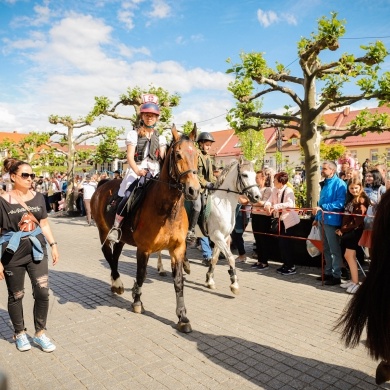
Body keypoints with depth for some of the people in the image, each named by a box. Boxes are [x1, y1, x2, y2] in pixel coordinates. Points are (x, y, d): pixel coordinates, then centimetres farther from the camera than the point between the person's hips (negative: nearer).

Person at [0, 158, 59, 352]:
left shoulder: (38, 197, 2)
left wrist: (53, 244, 6)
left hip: (37, 250, 3)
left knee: (42, 292, -1)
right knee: (16, 296, 12)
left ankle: (40, 333, 18)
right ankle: (20, 333, 33)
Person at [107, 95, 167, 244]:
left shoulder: (160, 138, 17)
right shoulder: (134, 134, 6)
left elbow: (163, 157, 9)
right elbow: (130, 156, -5)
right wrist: (137, 171, -25)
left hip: (155, 173, 3)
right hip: (136, 171, -3)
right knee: (128, 197, -29)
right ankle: (116, 227, -9)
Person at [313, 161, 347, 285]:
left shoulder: (339, 184, -11)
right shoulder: (325, 184, 15)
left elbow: (340, 203, -22)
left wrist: (322, 208, -25)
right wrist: (317, 218, 19)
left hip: (331, 220, -9)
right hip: (322, 220, 9)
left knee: (334, 249, 0)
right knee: (326, 249, 16)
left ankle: (337, 276, 9)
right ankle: (328, 272, 26)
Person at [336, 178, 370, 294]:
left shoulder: (361, 200, -11)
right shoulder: (350, 199, 14)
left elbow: (358, 221, -15)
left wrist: (343, 229, -12)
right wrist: (342, 229, 2)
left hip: (355, 231, -8)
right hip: (347, 231, 8)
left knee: (350, 256, -8)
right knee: (347, 256, 10)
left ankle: (356, 283, -2)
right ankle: (353, 280, 21)